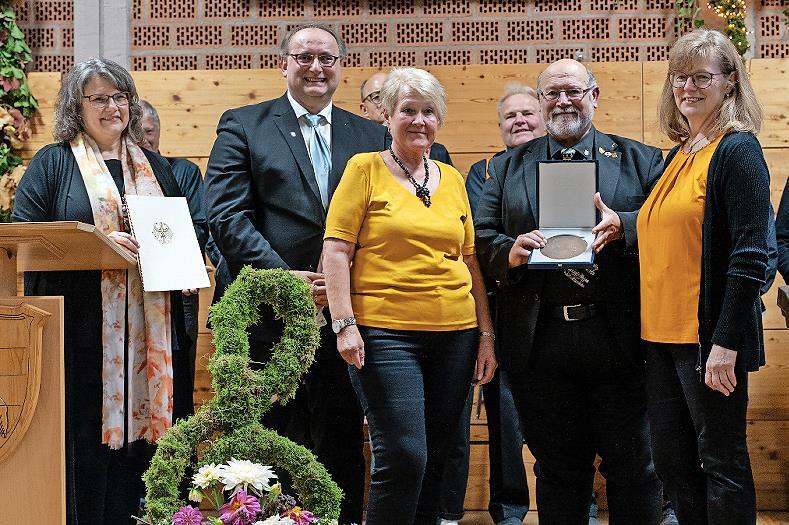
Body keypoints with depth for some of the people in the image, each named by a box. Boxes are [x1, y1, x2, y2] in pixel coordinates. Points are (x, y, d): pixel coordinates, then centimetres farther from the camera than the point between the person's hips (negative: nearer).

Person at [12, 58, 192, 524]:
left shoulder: (156, 168, 19)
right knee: (84, 439, -5)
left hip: (149, 335, 4)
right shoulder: (53, 163, 5)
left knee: (140, 429, 3)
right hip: (82, 331, -4)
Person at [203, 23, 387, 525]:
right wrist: (283, 277, -16)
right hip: (269, 315, -2)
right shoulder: (243, 125, 4)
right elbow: (228, 215, -6)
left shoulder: (371, 136, 12)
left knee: (342, 446, 9)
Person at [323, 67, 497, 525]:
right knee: (403, 457, -11)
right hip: (385, 331, -5)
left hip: (455, 332, 5)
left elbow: (470, 260, 16)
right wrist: (344, 324, -13)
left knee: (435, 461, 9)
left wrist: (486, 333, 12)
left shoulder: (452, 179, 14)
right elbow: (336, 250, -4)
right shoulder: (365, 169, 1)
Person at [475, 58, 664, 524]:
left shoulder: (641, 160, 8)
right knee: (558, 470, 12)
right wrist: (510, 253, -14)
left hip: (619, 340, -1)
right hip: (541, 343, 2)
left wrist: (623, 226, -20)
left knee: (634, 467, 6)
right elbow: (481, 238, 7)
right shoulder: (507, 168, 13)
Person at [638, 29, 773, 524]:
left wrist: (726, 344, -20)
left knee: (720, 463, 2)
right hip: (662, 335, 8)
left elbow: (750, 255, -17)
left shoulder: (737, 149, -10)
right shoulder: (678, 154, 14)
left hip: (710, 337, -8)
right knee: (672, 460, 13)